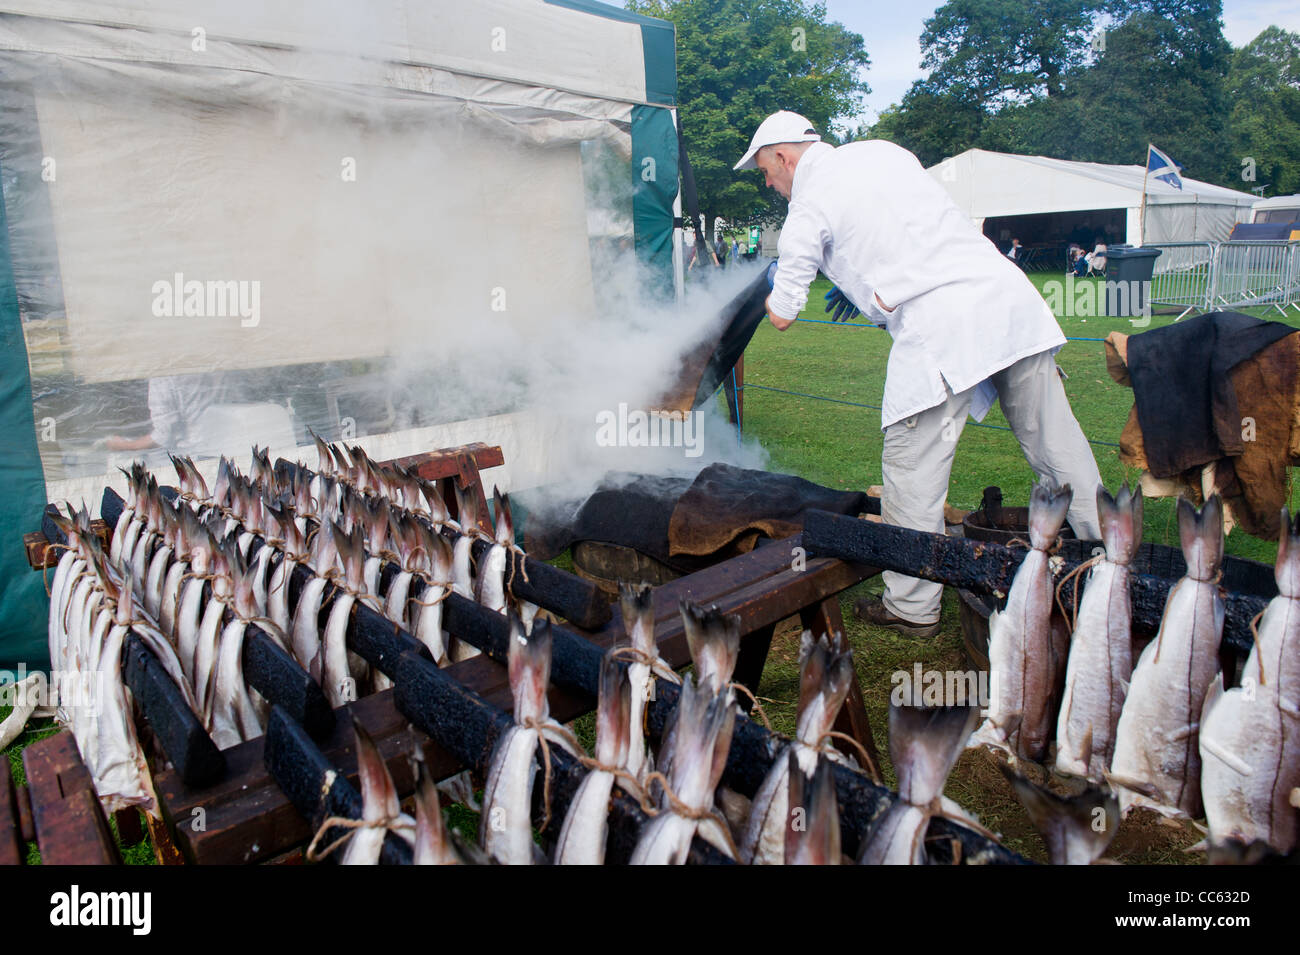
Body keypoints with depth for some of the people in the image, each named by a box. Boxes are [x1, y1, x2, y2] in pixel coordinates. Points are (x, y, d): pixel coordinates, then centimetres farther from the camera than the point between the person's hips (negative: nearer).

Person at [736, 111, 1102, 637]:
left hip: (940, 327, -7)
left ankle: (912, 607, 10)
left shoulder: (808, 205, 3)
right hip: (1010, 293, 7)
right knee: (1057, 444, 11)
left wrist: (776, 280, 30)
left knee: (912, 466, 2)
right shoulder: (881, 151, 22)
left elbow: (782, 316, 8)